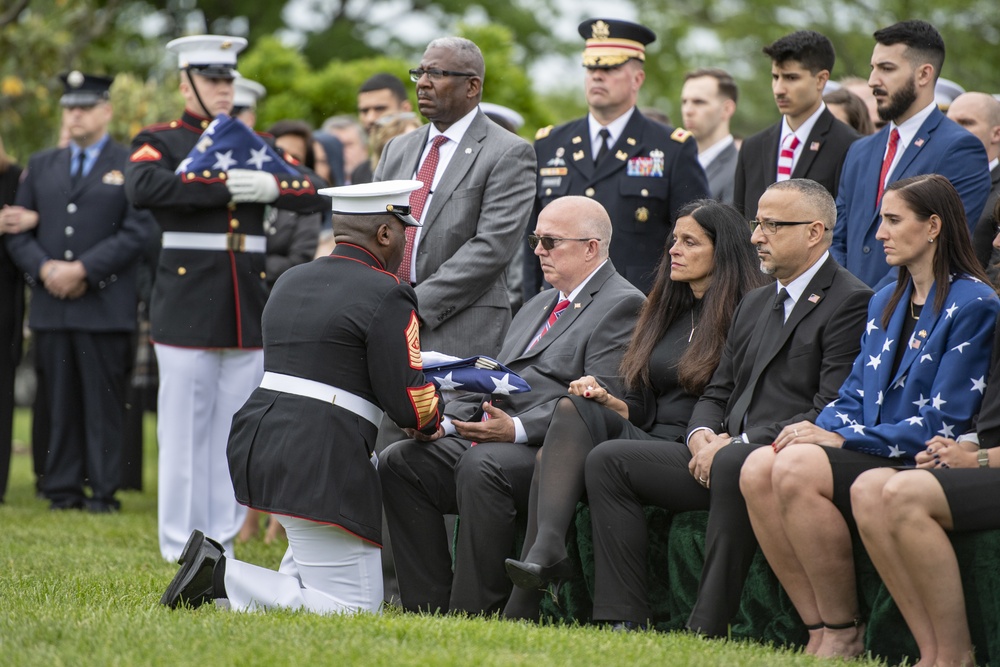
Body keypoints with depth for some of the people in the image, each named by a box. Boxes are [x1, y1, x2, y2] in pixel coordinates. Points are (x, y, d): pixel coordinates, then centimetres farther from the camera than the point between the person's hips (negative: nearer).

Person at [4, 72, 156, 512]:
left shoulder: (131, 166, 3)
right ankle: (62, 488, 8)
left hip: (106, 306, -4)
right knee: (60, 401, 5)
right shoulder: (41, 166, 18)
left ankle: (104, 489, 1)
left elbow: (138, 232, -6)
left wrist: (83, 270, -13)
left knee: (103, 402, -3)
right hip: (51, 306, 4)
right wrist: (44, 269, -6)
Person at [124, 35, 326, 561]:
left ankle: (222, 543, 12)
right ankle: (181, 550, 3)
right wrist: (223, 184, -18)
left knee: (236, 432, 6)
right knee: (185, 429, -3)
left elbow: (312, 194, 9)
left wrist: (272, 185, -12)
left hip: (248, 312, 5)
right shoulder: (159, 141, 3)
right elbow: (143, 187, -19)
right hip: (187, 310, -5)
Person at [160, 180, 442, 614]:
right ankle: (222, 579, -13)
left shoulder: (290, 281, 16)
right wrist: (434, 423, 14)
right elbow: (411, 404, -10)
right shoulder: (386, 297, -8)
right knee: (357, 608, -2)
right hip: (319, 462, -8)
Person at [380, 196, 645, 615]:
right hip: (492, 439, 9)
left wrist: (516, 429, -24)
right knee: (400, 460, -8)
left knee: (480, 466, -35)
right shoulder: (538, 307, 27)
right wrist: (445, 421, 2)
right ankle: (431, 609, -10)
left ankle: (477, 615, -30)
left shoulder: (622, 305, -3)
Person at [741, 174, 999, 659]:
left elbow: (942, 423, -13)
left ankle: (845, 634, -20)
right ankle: (818, 628, -16)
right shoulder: (885, 303, 19)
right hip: (869, 455, 8)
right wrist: (821, 428, -4)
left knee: (798, 468, -30)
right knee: (758, 468, -18)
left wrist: (843, 439, -16)